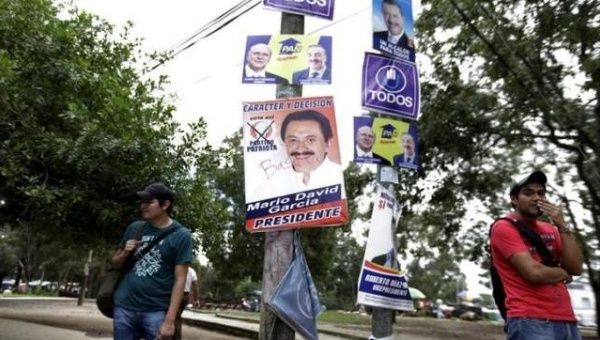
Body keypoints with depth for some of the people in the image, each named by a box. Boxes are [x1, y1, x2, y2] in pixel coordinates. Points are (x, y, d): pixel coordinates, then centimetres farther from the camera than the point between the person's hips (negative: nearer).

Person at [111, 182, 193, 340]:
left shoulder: (181, 235, -6)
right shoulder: (134, 228, 7)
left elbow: (179, 279, -9)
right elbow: (115, 263, 18)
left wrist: (169, 319, -14)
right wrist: (125, 253, -4)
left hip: (157, 311, -4)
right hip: (124, 308, 4)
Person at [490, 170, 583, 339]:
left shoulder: (550, 229, 15)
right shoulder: (504, 227, -7)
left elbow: (576, 268, 4)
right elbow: (534, 272, -17)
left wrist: (562, 226, -4)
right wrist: (563, 273, 3)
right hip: (530, 321, -7)